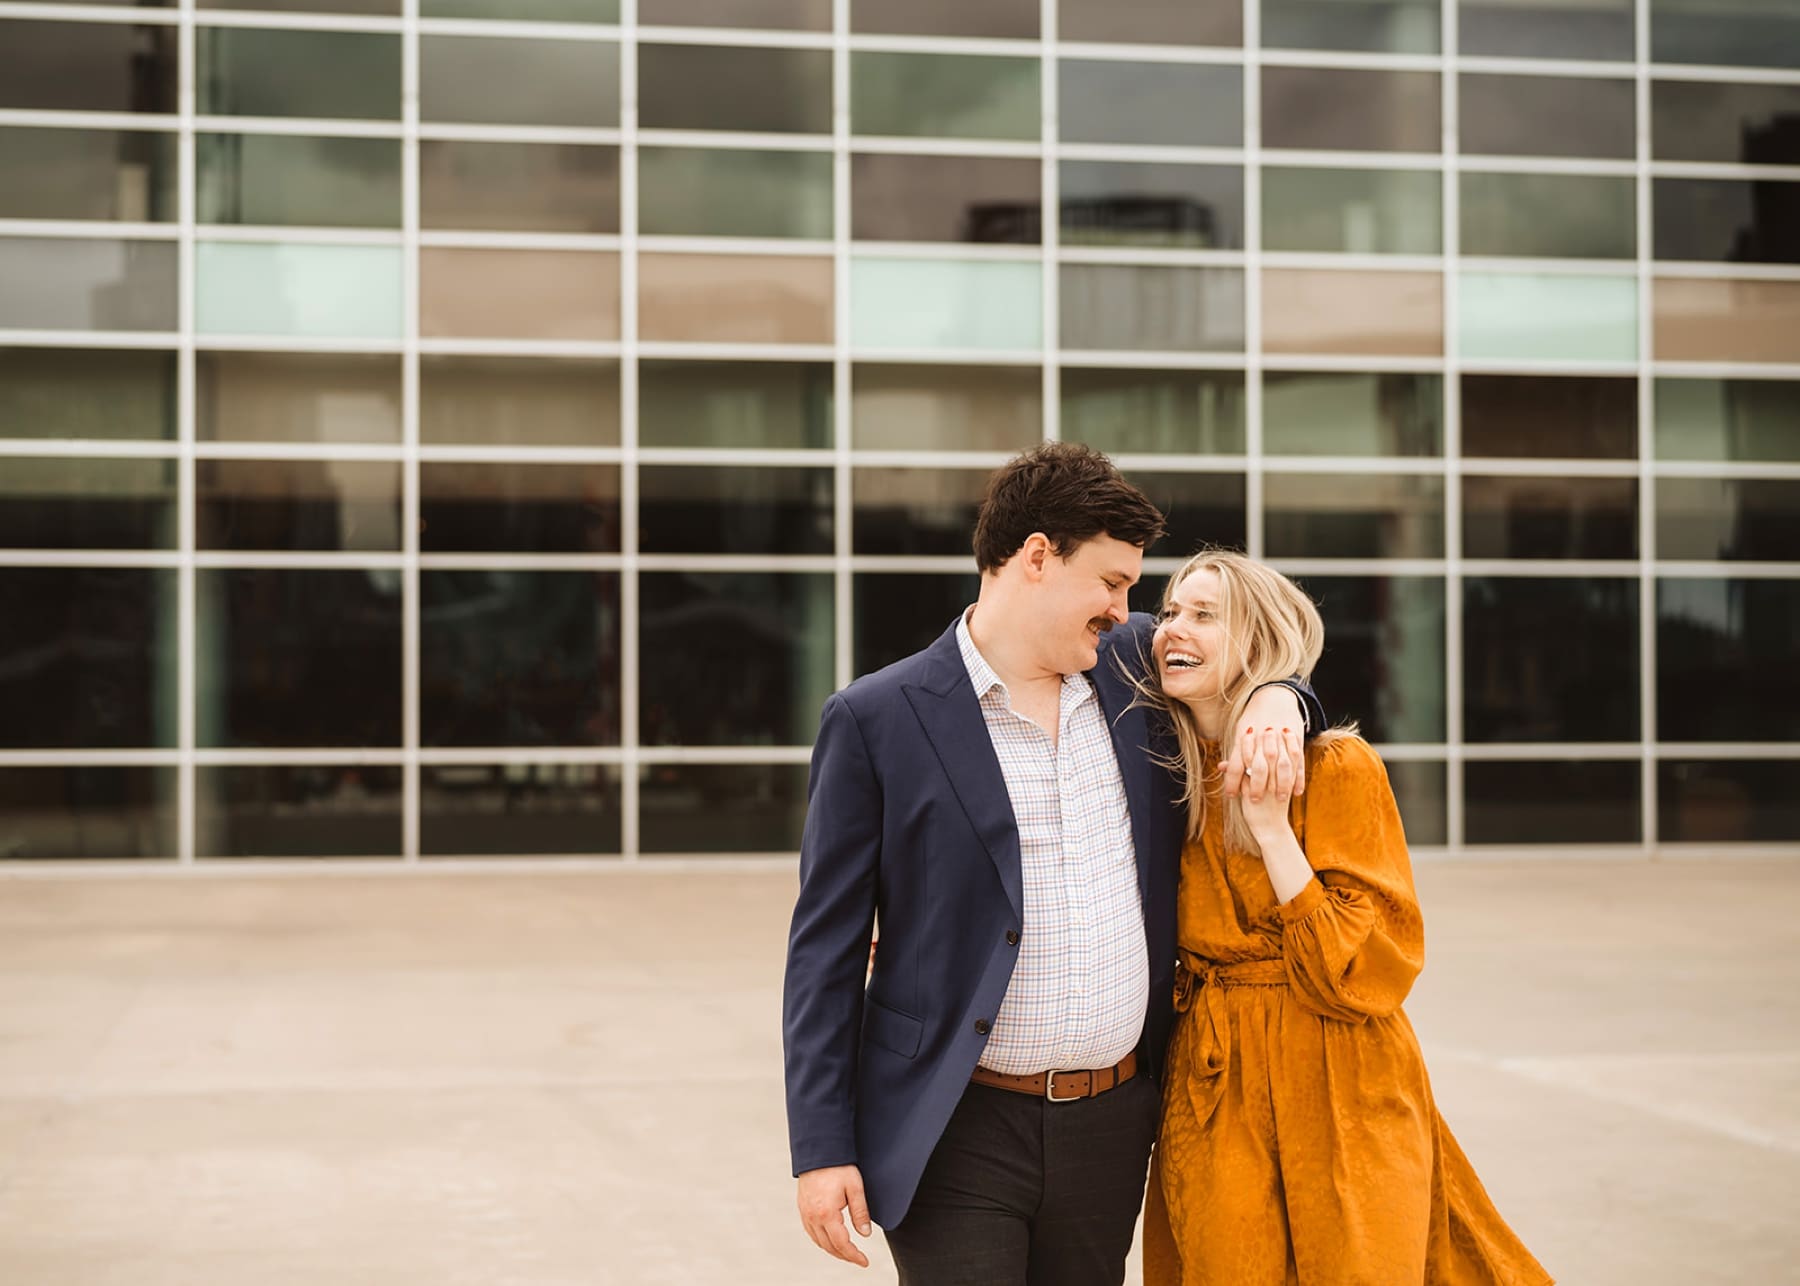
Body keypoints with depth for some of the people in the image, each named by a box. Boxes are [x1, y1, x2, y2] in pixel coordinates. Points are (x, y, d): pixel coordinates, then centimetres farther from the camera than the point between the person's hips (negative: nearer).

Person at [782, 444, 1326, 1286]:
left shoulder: (1131, 667, 8)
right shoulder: (875, 720, -6)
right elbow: (826, 949, -5)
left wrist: (1274, 701, 2)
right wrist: (822, 1150, -9)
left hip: (1111, 1125, 5)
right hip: (959, 1131, -5)